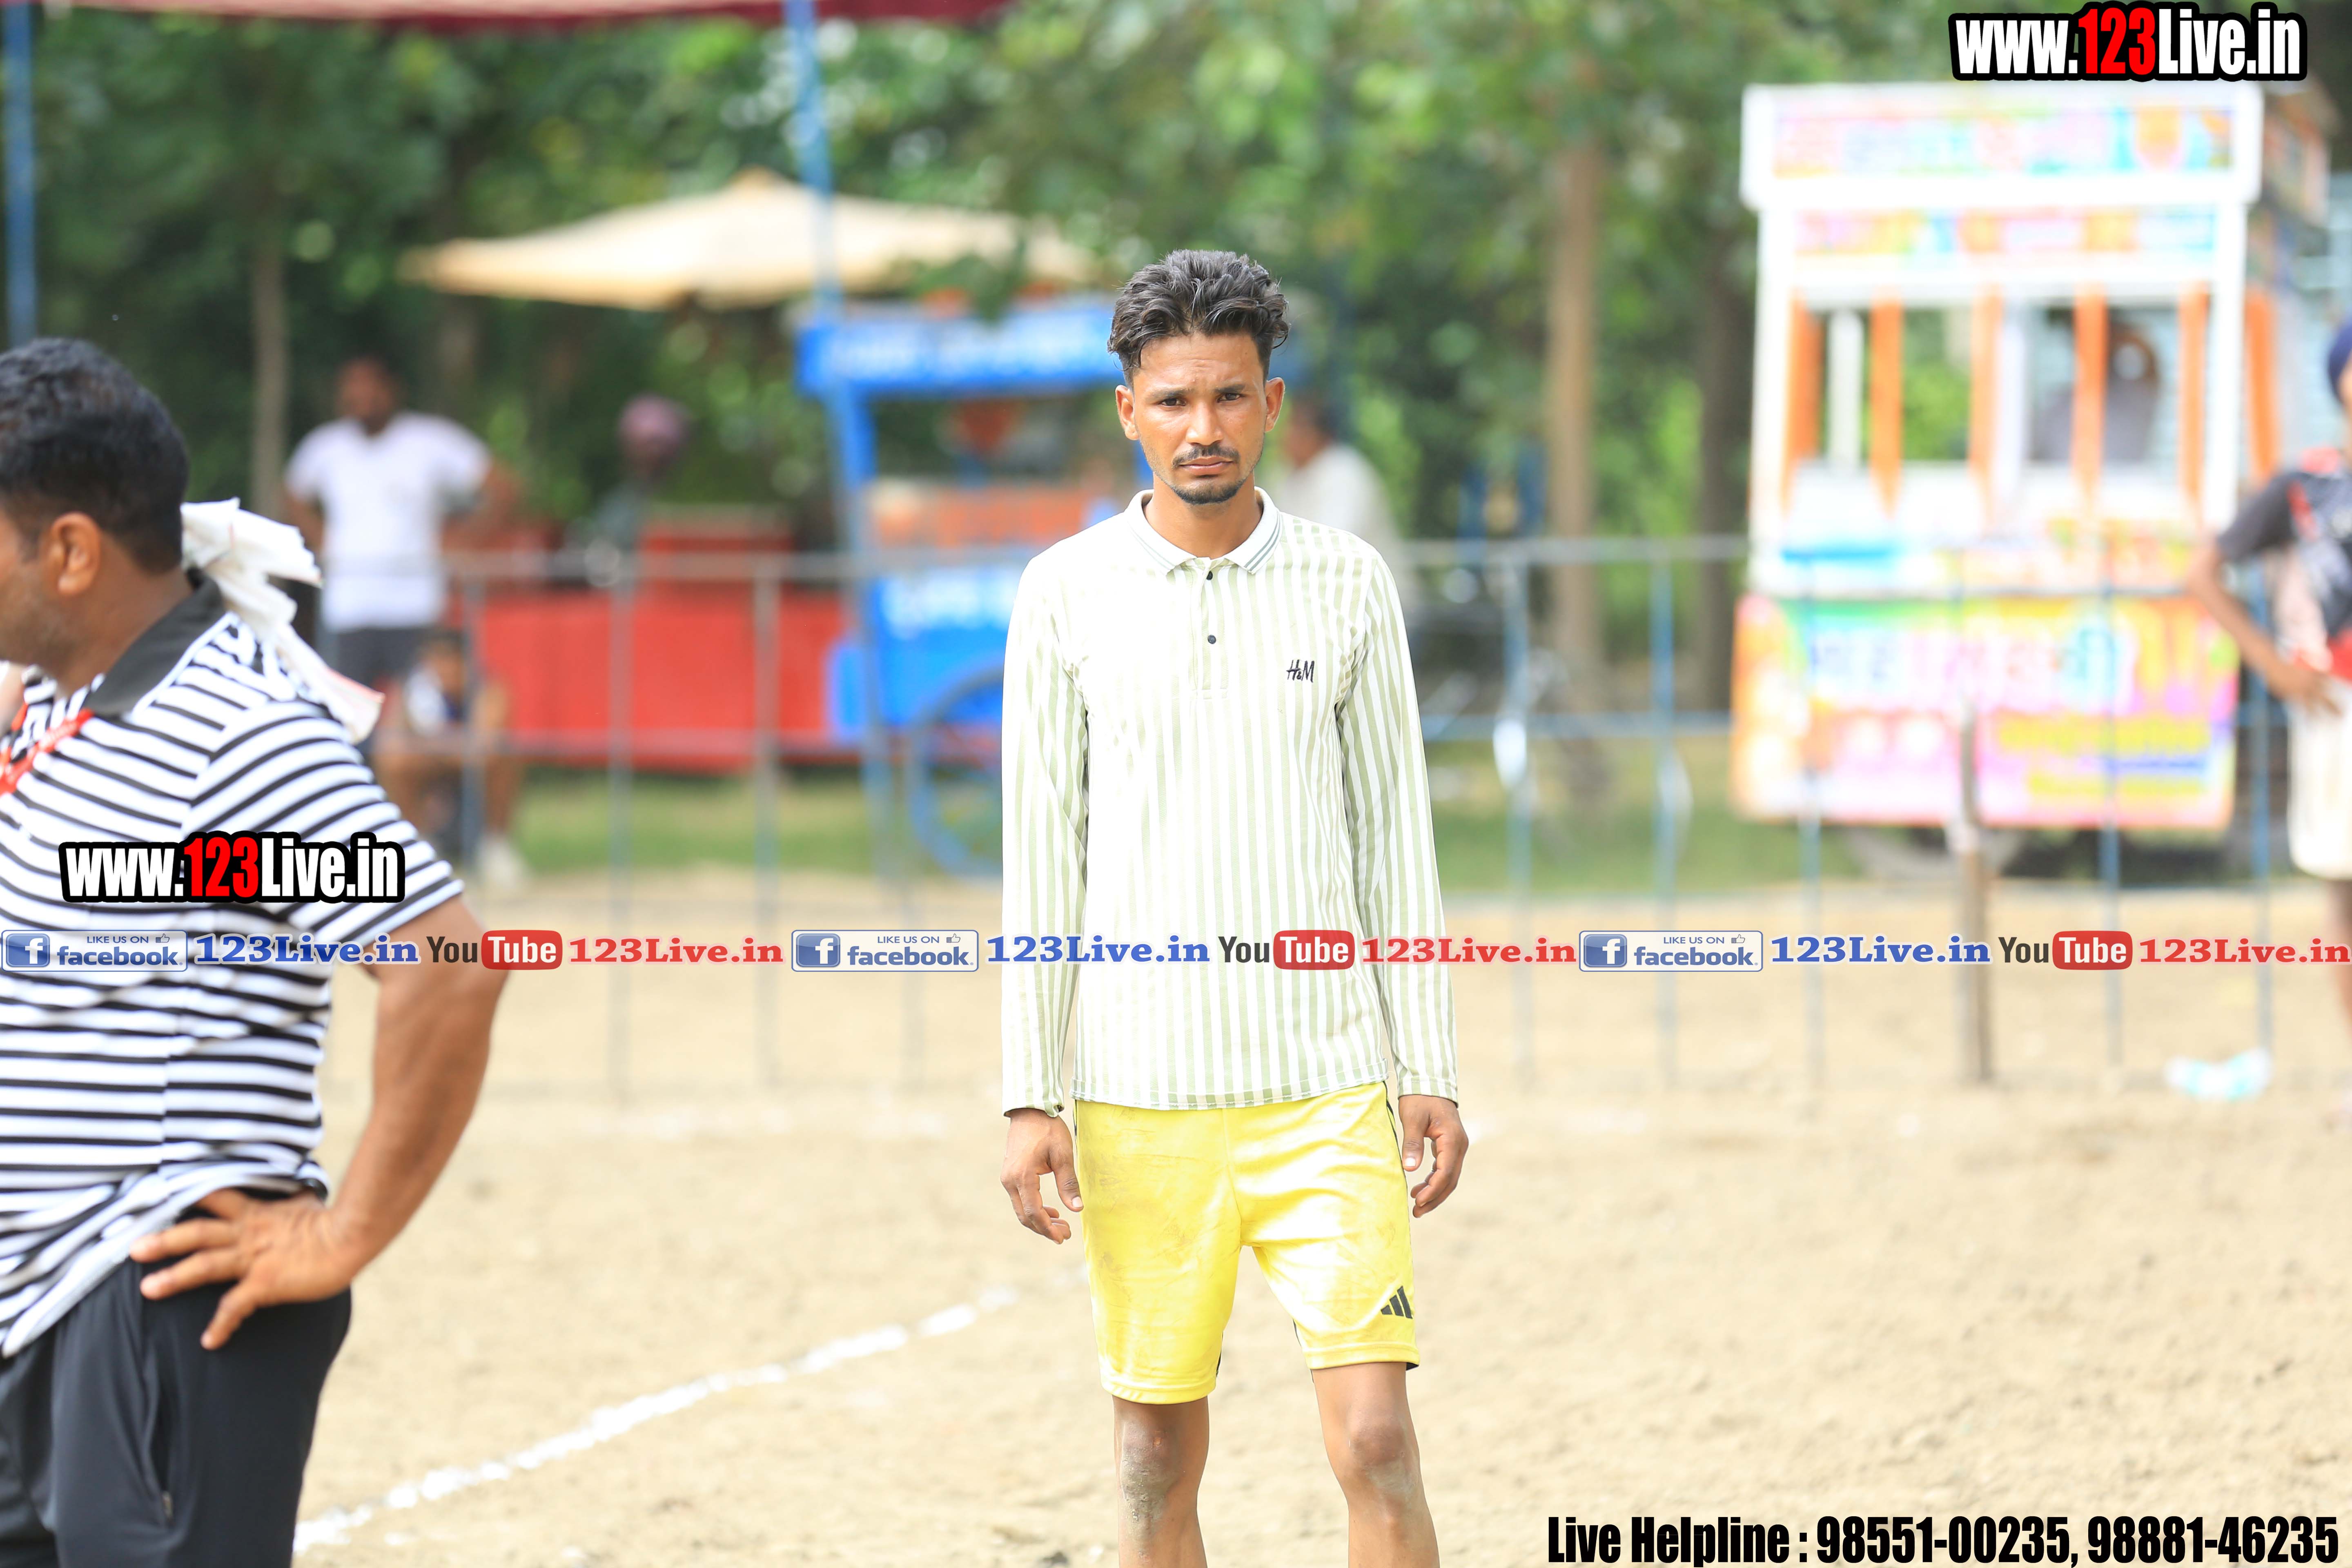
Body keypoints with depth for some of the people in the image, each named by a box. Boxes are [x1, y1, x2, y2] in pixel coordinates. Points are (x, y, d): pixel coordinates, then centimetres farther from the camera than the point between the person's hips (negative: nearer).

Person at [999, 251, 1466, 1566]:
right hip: (1141, 1097, 0)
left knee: (1377, 1438, -9)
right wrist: (1031, 1096, -1)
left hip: (1326, 1082, 0)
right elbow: (1041, 852, 4)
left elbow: (1396, 833, 7)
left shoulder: (1349, 585, 4)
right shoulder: (1068, 595, 2)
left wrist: (1430, 1073, 3)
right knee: (1160, 1458, 5)